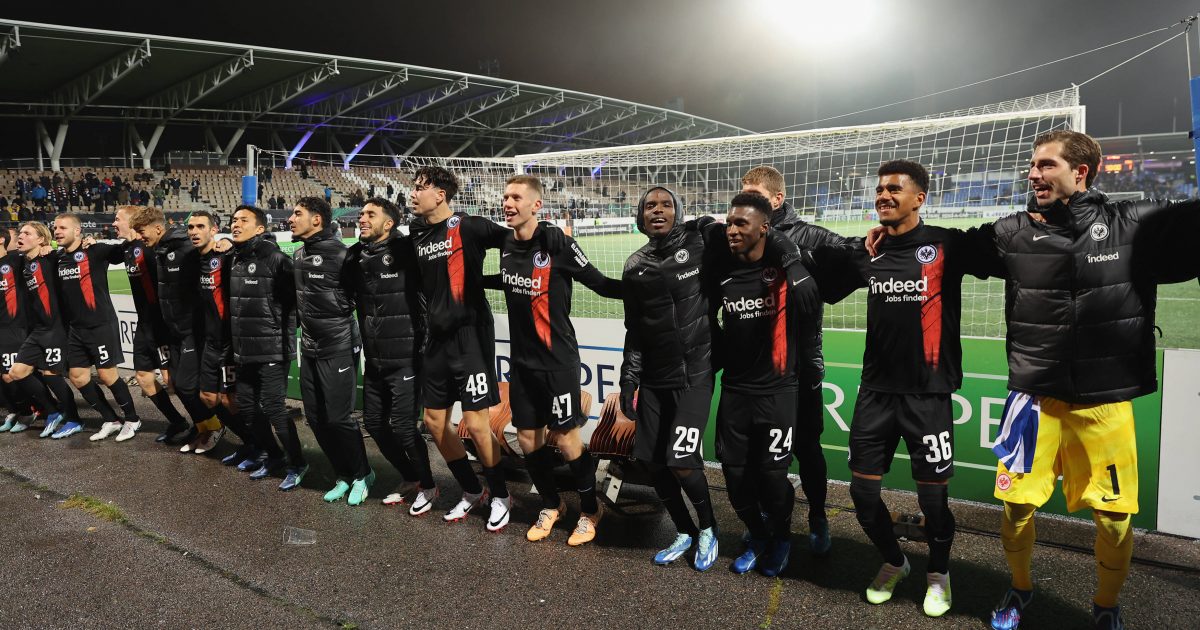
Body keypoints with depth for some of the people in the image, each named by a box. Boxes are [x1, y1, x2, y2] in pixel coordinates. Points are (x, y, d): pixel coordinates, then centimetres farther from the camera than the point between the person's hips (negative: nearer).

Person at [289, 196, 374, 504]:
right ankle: (344, 476, 25)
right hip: (309, 348, 8)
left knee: (338, 418, -5)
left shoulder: (339, 253, -15)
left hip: (338, 349, -8)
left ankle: (362, 475, 17)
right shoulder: (298, 254, 10)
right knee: (315, 417, 9)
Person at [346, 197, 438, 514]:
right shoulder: (355, 257, 6)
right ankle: (411, 479, 32)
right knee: (374, 423, 12)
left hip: (406, 359, -7)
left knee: (403, 426, -5)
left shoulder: (406, 252, -14)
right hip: (374, 360, 7)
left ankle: (428, 486, 18)